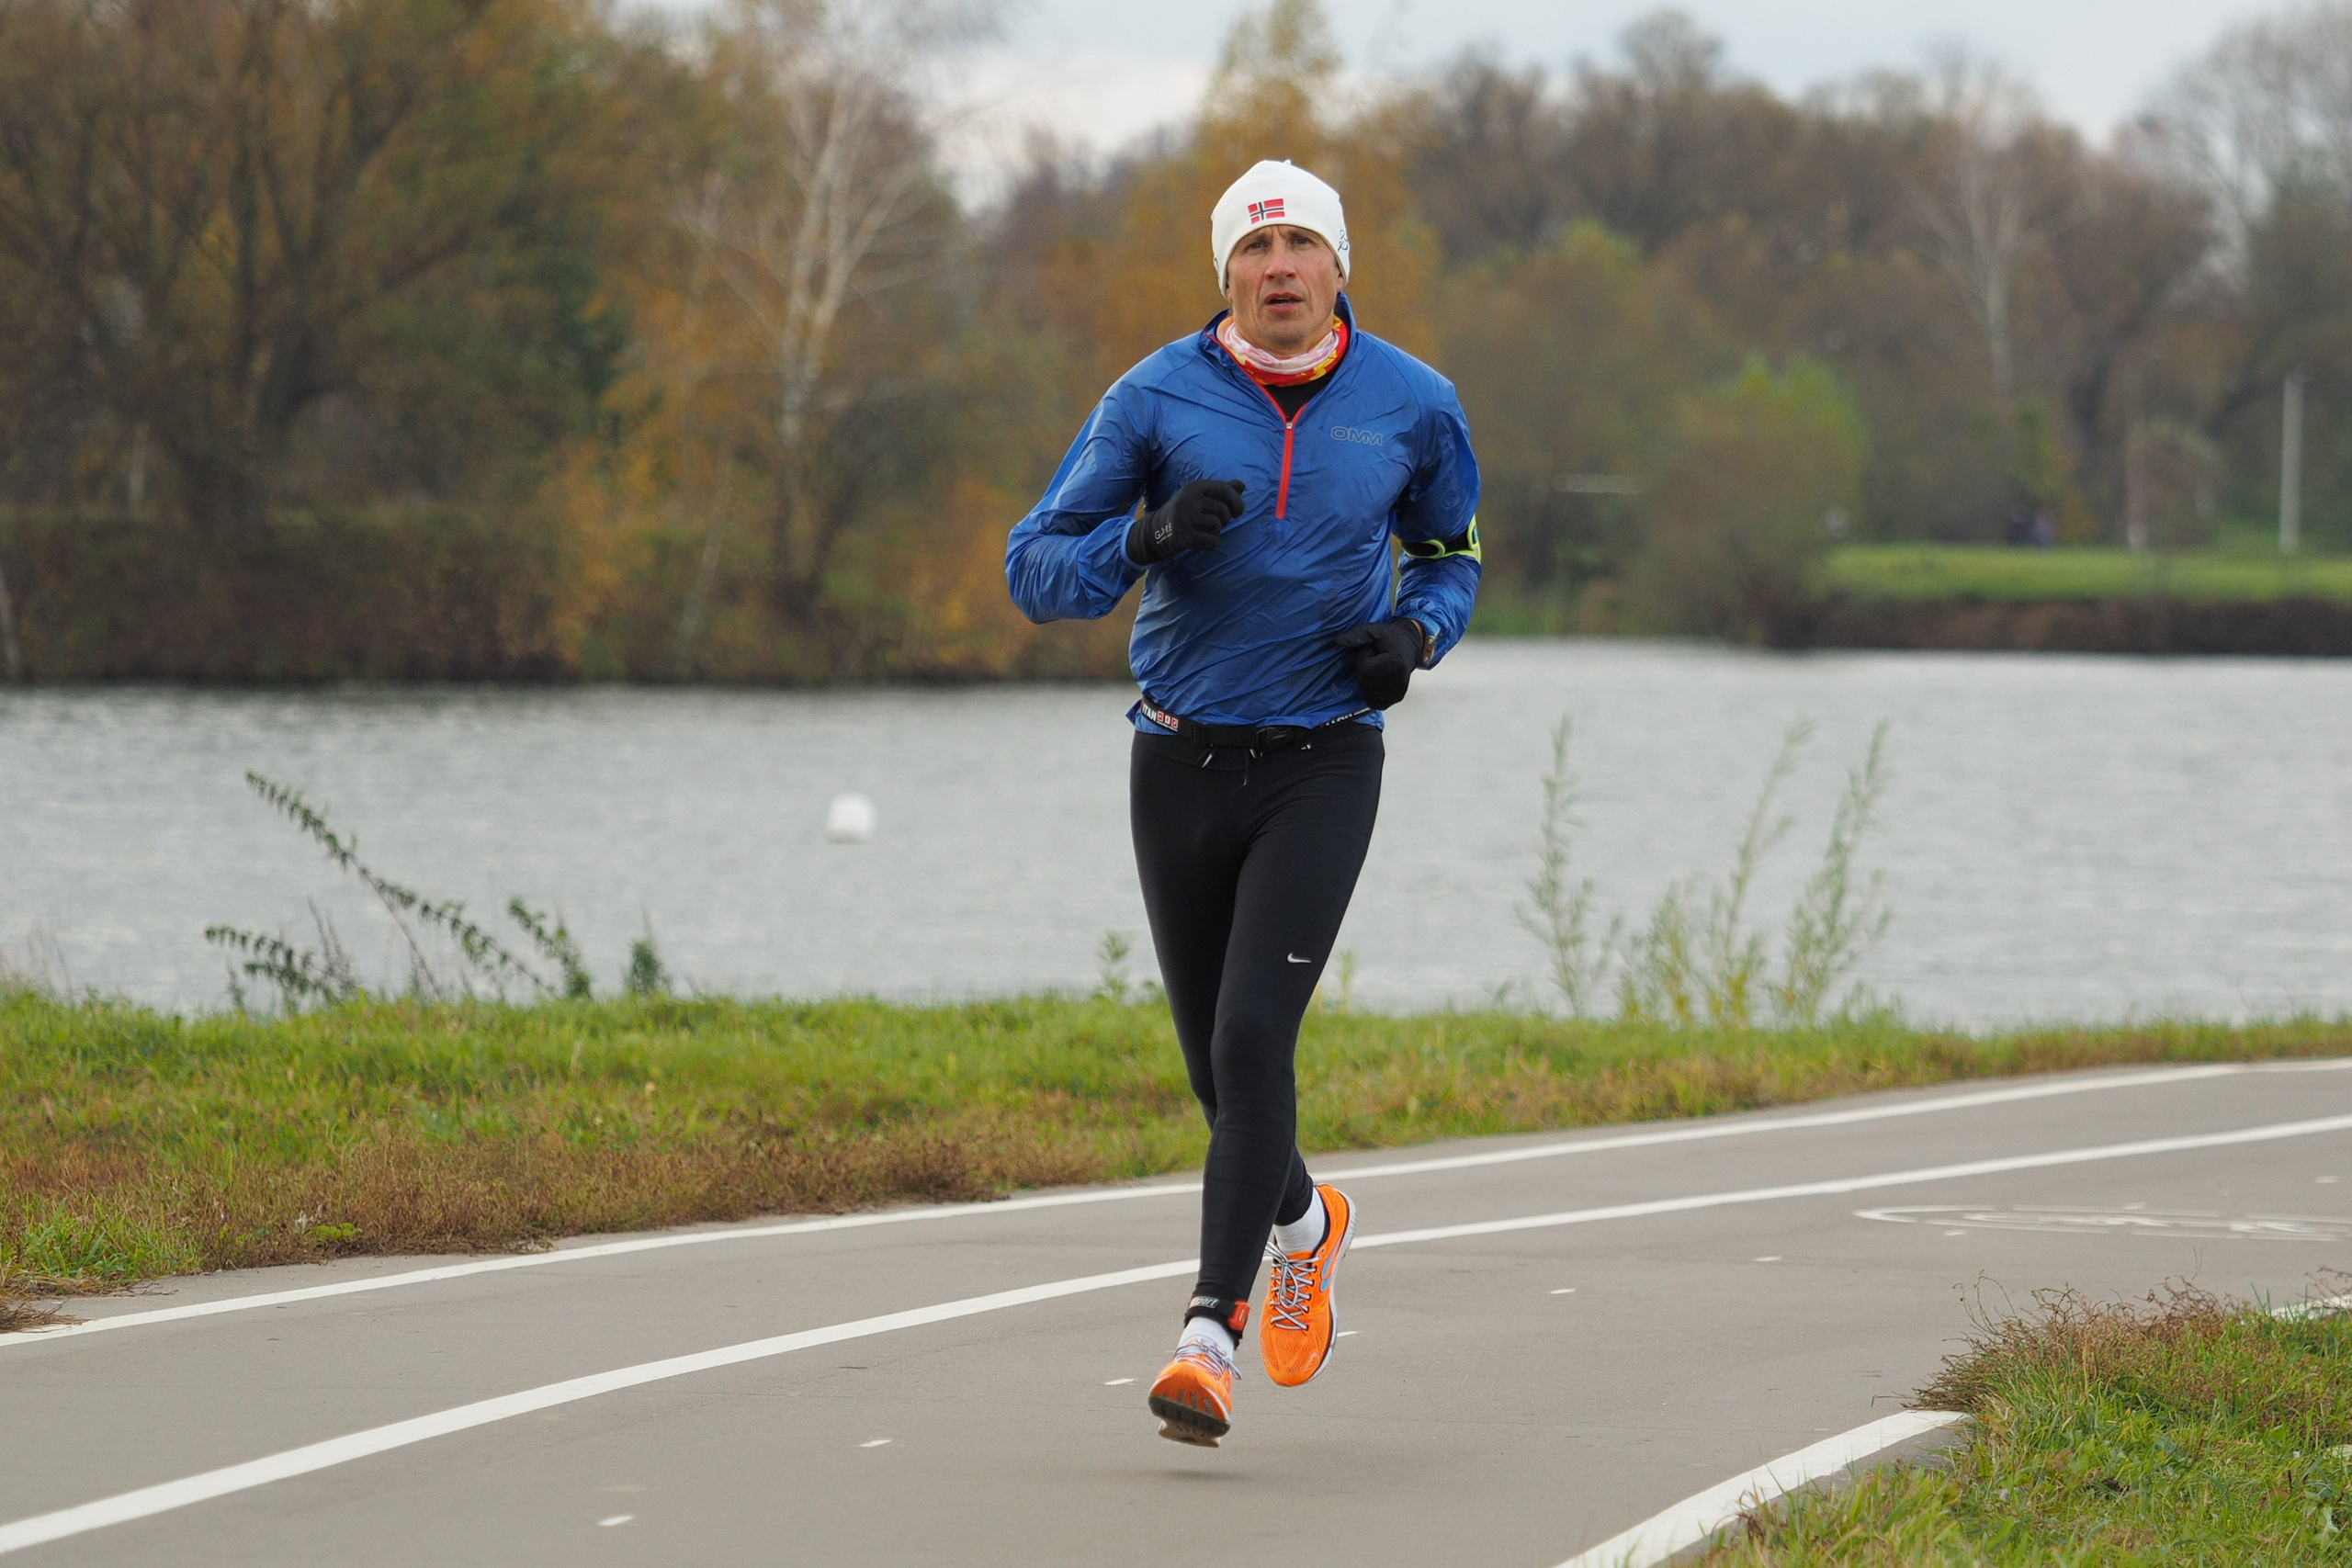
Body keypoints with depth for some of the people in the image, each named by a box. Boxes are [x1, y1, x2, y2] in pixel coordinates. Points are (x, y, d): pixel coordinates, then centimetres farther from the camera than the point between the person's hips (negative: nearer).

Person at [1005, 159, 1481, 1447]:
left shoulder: (1409, 406, 0)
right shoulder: (1157, 399, -4)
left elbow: (1450, 550, 18)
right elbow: (1036, 569, -2)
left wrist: (1415, 634, -3)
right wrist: (1148, 536, -21)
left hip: (1321, 767, -2)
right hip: (1184, 760, 2)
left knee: (1252, 1040, -18)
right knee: (1216, 1063, 10)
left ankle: (1210, 1336, -17)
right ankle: (1303, 1223, 42)